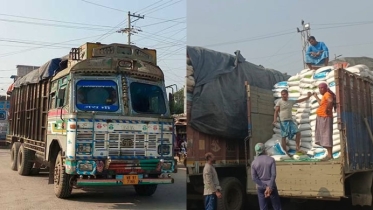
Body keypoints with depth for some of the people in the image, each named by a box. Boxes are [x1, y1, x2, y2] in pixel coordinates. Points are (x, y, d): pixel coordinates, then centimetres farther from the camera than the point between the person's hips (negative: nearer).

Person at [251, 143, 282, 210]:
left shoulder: (254, 162, -4)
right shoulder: (271, 159, -7)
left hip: (260, 187, 1)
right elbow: (273, 175, -16)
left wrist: (265, 186, -10)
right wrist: (270, 187, -18)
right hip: (271, 186, -1)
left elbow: (254, 178, -9)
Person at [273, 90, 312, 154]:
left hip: (290, 120, 5)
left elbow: (299, 100, 17)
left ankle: (297, 148, 8)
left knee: (298, 133, -5)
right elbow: (276, 111, -5)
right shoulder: (279, 102, -2)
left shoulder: (291, 101, 11)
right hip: (283, 121, -5)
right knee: (284, 136, -3)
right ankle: (285, 152, 3)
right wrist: (275, 119, -18)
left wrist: (308, 97, 10)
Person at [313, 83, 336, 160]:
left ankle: (329, 155, -14)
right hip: (321, 118, 10)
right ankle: (330, 154, 13)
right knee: (324, 136, 11)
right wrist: (316, 96, 42)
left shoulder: (327, 94, -12)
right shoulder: (324, 95, 18)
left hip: (325, 118, -10)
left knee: (326, 135, -12)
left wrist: (327, 109, -23)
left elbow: (331, 101, -33)